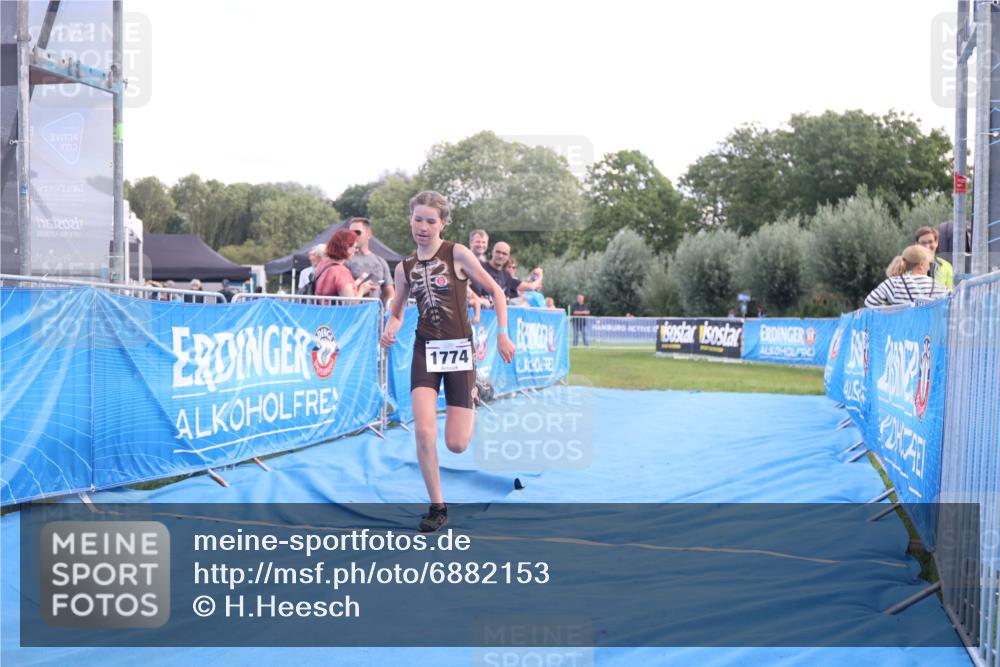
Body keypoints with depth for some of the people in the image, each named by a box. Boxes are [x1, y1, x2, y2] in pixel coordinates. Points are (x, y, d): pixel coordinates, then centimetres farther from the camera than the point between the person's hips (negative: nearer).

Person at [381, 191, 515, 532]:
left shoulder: (458, 254, -6)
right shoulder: (404, 268, 6)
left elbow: (496, 291, -1)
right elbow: (397, 313, 16)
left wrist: (502, 333, -10)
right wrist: (390, 331, -6)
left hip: (459, 349, -2)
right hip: (425, 350, 3)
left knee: (456, 444, -4)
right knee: (424, 432, -15)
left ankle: (471, 407, 34)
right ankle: (437, 507, 3)